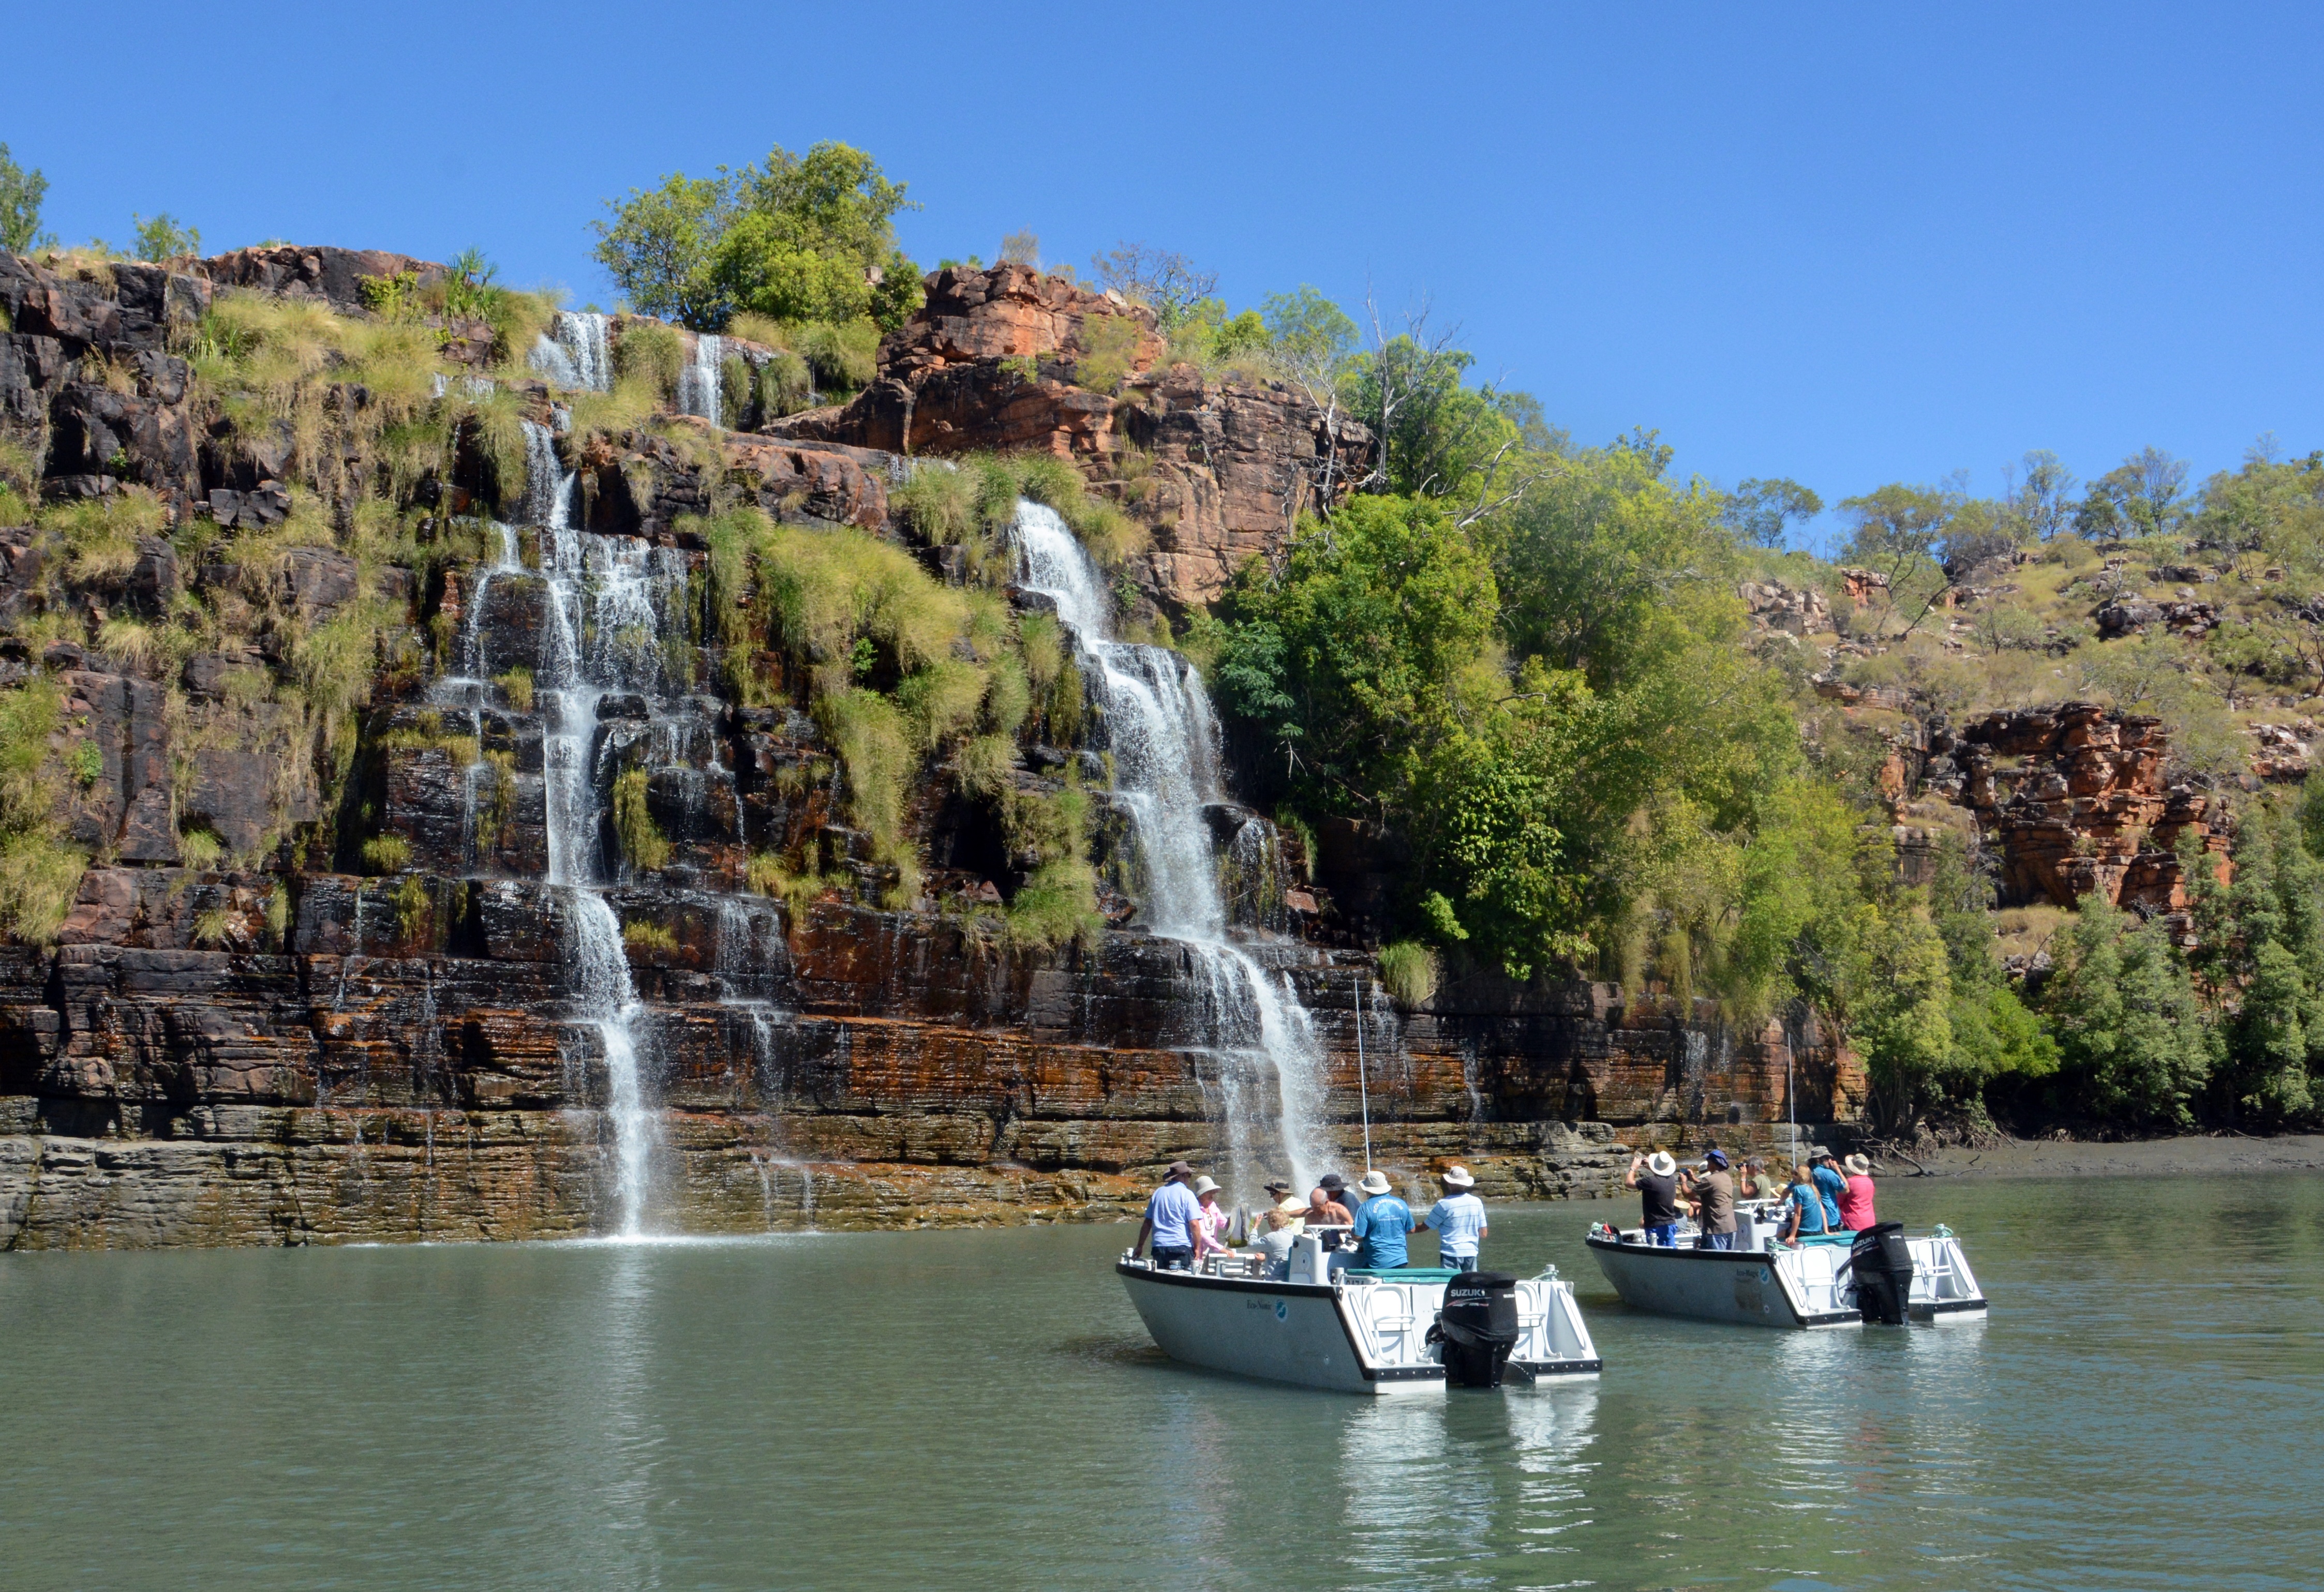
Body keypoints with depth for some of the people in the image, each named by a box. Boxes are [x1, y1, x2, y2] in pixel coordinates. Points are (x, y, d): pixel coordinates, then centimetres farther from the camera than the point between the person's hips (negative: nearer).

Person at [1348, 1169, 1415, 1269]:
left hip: (1377, 1263, -4)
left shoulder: (1366, 1208, -10)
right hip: (1399, 1261, 4)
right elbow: (1412, 1230, 13)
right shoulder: (1401, 1204, 5)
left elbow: (1358, 1236, -13)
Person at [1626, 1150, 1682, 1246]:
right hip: (1671, 1224, 6)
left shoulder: (1650, 1181, -22)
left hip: (1655, 1227, -6)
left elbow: (1629, 1182, -10)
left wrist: (1634, 1167, 4)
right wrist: (1651, 1167, 22)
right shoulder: (1672, 1179, 0)